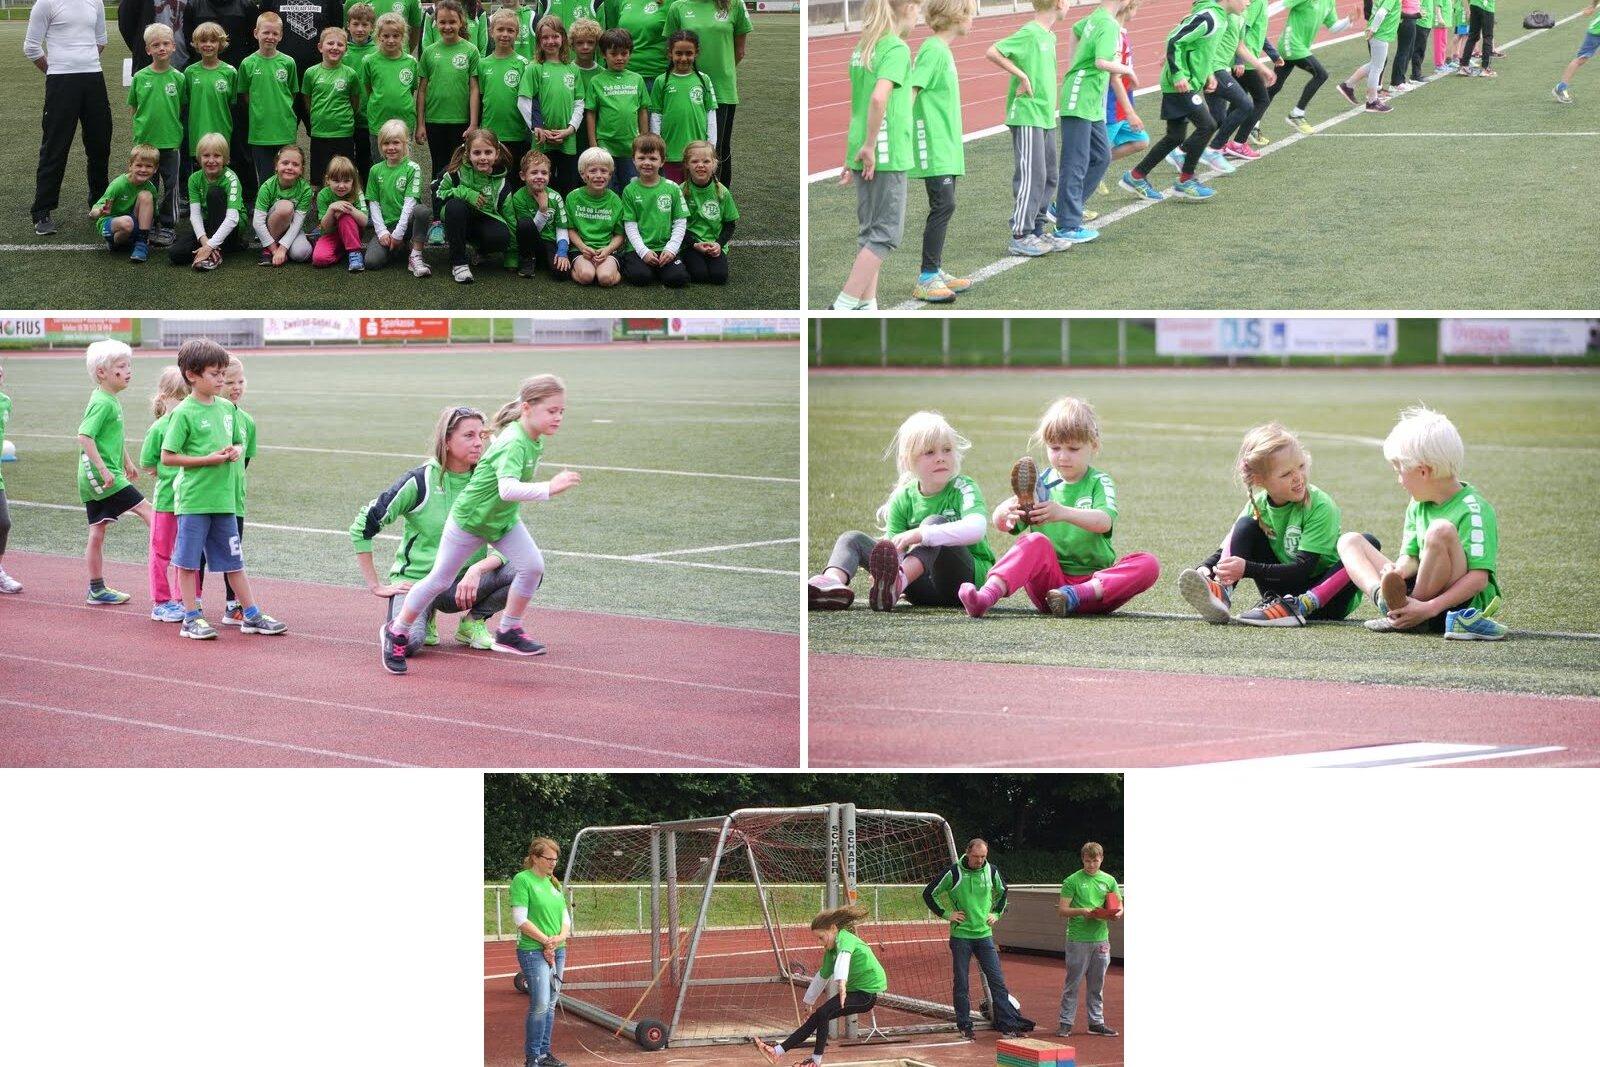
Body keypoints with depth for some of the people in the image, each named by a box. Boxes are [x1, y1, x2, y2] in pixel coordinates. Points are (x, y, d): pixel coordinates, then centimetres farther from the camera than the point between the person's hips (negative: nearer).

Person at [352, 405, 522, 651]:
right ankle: (425, 618, 2)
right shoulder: (419, 481, -11)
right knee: (409, 641, -36)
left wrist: (477, 569, -25)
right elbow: (362, 528, -8)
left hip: (462, 583, 4)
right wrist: (375, 586, -8)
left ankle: (473, 622, 2)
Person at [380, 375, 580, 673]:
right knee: (440, 580, 6)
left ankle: (509, 632, 6)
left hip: (504, 519, 7)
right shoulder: (513, 443, -35)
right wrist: (548, 489, -61)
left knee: (532, 567, -10)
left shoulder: (535, 440, -7)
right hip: (470, 519, -7)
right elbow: (507, 488, -51)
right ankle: (397, 632, 24)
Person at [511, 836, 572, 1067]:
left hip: (558, 952, 7)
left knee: (551, 1005, 9)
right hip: (533, 952, -7)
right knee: (540, 1004, -13)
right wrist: (546, 940, -13)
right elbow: (520, 919, -13)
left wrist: (559, 938, -5)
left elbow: (566, 917, 16)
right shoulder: (522, 880, -7)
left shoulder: (553, 882, 15)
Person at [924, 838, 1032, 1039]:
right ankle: (964, 1026, 11)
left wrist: (996, 913, 12)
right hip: (960, 935, -2)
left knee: (997, 981, -2)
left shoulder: (991, 871, 2)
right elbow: (929, 893, 0)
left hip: (984, 934, 2)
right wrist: (946, 914, -4)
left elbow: (1003, 892, 23)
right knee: (960, 983, 2)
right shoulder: (954, 873, -8)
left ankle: (1007, 1024, -1)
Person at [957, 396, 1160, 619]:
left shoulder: (1099, 482, 5)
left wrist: (1064, 513, -37)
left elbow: (1105, 522, -17)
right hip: (1050, 578, 1)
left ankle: (1077, 595, -39)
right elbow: (1002, 524, -1)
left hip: (1095, 579, -1)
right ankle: (986, 597, -50)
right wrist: (1005, 512, -28)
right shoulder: (1041, 483, 10)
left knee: (1148, 565, -25)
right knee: (1035, 542, -29)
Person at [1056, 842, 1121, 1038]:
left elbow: (1119, 907, 14)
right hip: (1078, 939, -4)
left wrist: (1116, 913, -9)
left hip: (1101, 939, 4)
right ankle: (1066, 1023, 4)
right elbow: (1062, 910, -5)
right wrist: (1082, 911, -21)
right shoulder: (1072, 881, -2)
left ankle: (1096, 1022, 18)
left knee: (1097, 985, 10)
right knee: (1073, 983, -1)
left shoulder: (1108, 880, 10)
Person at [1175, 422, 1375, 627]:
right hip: (1285, 590, 3)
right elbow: (1225, 552, -2)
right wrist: (1203, 570, -26)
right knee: (1246, 525, -9)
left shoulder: (1320, 507, -18)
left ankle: (1299, 608, -39)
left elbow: (1302, 569, -25)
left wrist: (1247, 569, -34)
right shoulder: (1258, 507, -3)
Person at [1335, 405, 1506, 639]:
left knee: (1441, 530, -33)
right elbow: (1410, 558, 7)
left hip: (1463, 602, -9)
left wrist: (1429, 608, -29)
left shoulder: (1473, 509, -14)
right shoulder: (1418, 506, 10)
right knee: (1349, 541, 8)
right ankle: (1386, 600, -24)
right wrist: (1396, 572, -18)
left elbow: (1479, 578, -21)